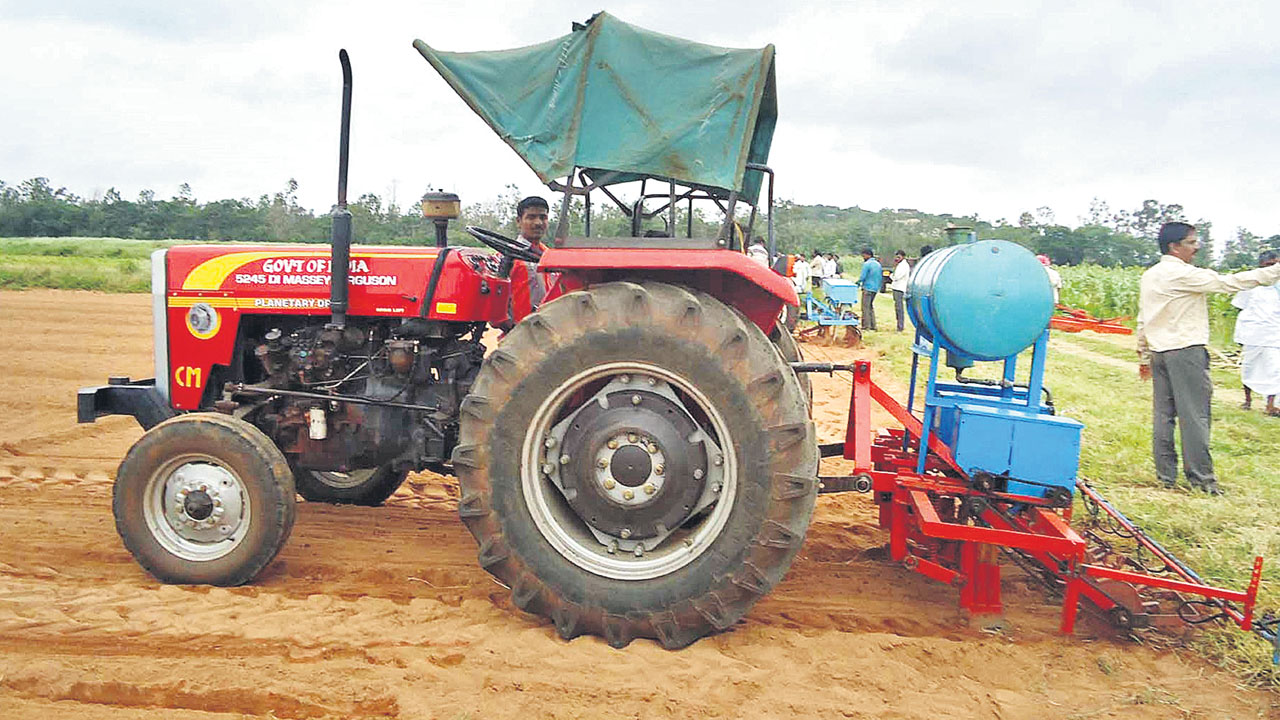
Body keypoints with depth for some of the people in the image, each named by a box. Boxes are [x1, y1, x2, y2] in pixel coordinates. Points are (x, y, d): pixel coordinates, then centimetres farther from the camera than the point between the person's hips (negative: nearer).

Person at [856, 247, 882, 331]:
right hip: (875, 289, 8)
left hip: (867, 288, -8)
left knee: (865, 307, -4)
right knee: (871, 306, 17)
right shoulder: (878, 264, 12)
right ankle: (873, 325, 17)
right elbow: (881, 278, 16)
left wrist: (858, 282, 2)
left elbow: (862, 276, -15)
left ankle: (866, 326, -6)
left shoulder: (867, 264, -13)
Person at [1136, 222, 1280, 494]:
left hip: (1158, 352, 8)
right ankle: (1201, 477, 1)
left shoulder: (1149, 276, 13)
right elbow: (1229, 282, -13)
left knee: (1163, 415, 8)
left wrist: (1143, 357, 22)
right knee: (1194, 415, -2)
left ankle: (1166, 476, 12)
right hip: (1186, 351, -8)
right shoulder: (1184, 274, -11)